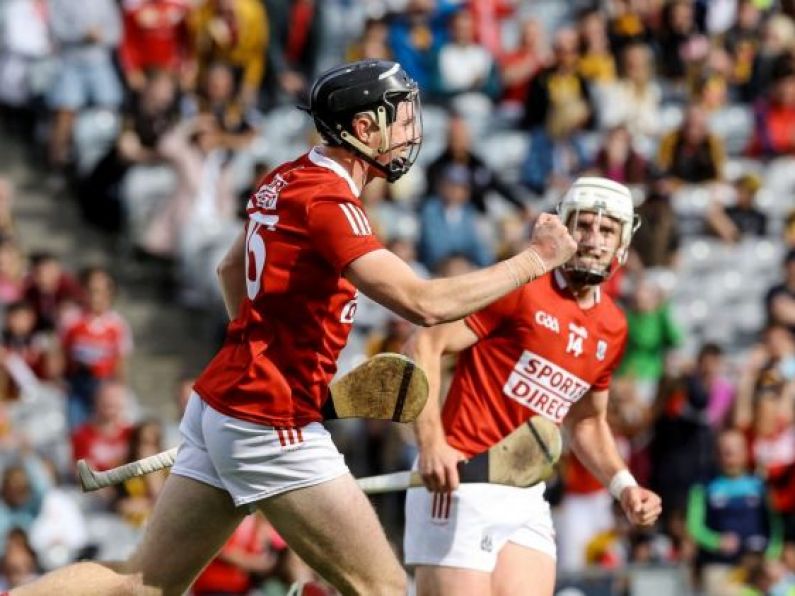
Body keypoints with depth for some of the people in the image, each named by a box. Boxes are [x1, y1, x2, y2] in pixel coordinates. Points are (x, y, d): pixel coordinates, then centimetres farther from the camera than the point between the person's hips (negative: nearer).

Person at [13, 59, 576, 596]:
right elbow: (423, 303, -26)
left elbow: (231, 271, 28)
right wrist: (533, 260, -18)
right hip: (270, 423, -10)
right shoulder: (328, 201, -17)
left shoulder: (286, 180, 12)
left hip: (219, 399, 10)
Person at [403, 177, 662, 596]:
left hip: (527, 496, 7)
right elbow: (424, 346, -11)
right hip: (461, 482, -7)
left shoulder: (613, 329, 12)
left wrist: (623, 486, 11)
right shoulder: (520, 286, -8)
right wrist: (431, 443, -21)